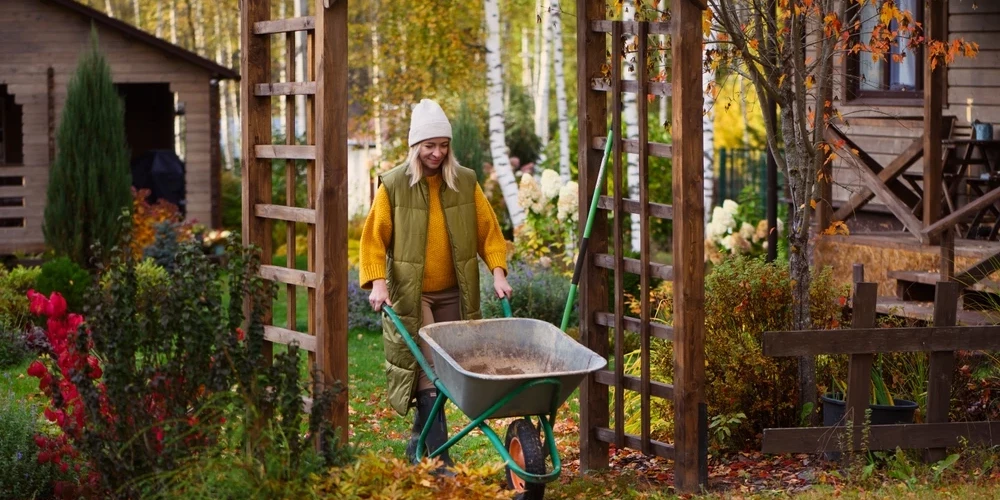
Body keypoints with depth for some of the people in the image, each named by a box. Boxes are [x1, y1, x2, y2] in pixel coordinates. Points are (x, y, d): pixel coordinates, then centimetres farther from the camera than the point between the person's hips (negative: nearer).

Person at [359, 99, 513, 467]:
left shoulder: (466, 183, 4)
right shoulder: (393, 185, -4)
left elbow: (488, 230, 7)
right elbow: (374, 237, -3)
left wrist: (497, 272, -5)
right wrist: (377, 281, -14)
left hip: (453, 294, 4)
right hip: (410, 295, -4)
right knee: (427, 371, -11)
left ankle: (420, 438, 28)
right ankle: (440, 458, -11)